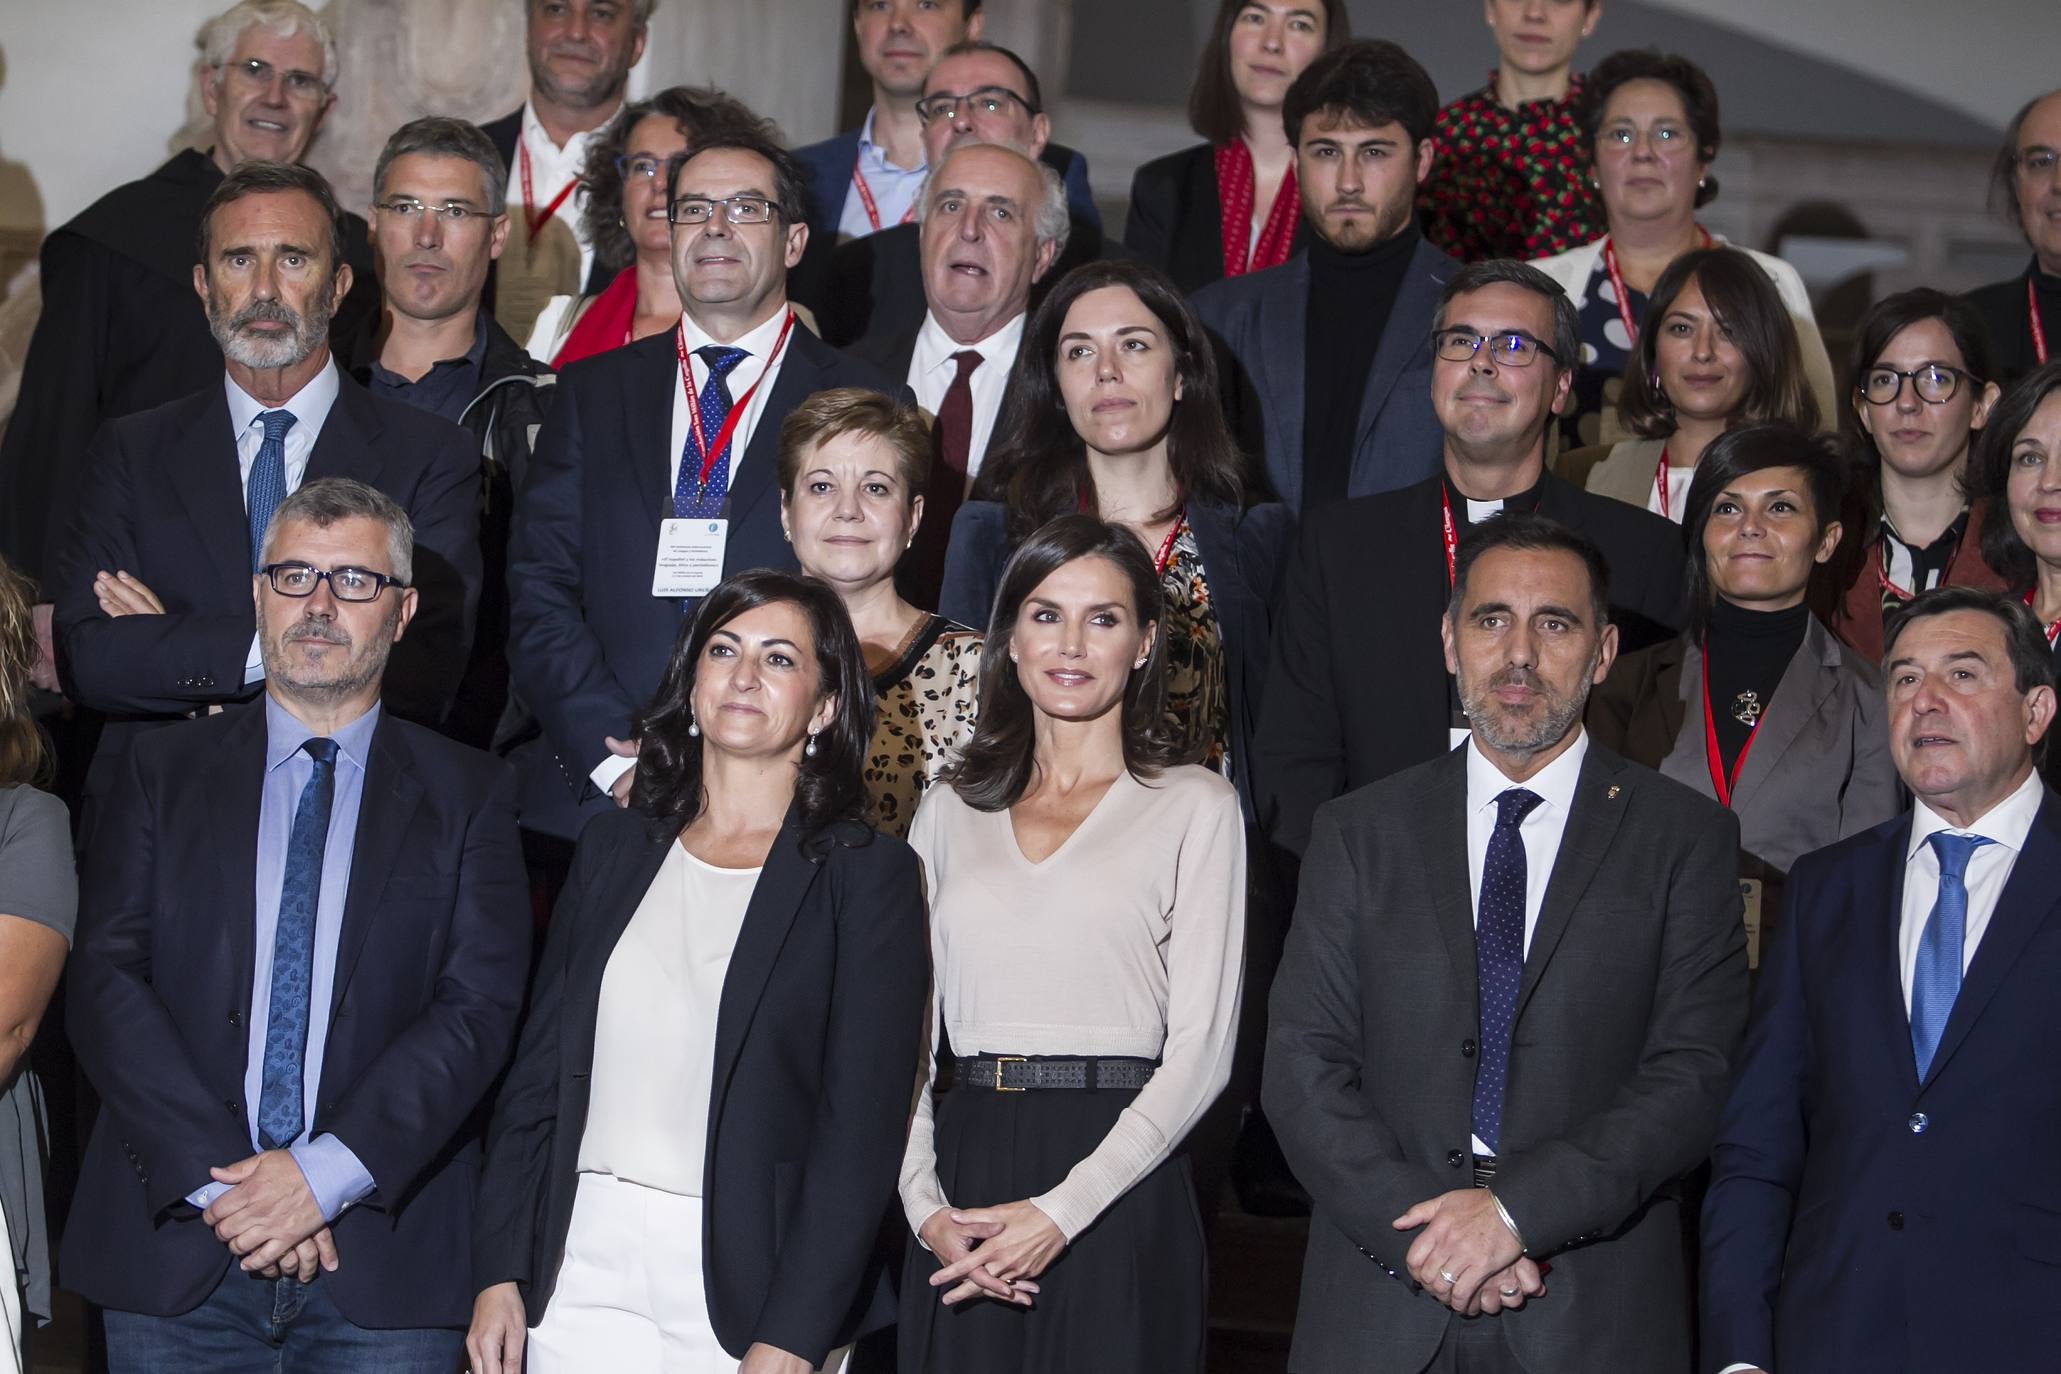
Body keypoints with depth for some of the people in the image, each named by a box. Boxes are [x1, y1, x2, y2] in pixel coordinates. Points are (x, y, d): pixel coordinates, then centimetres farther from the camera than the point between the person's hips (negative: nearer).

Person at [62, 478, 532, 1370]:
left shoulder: (468, 793, 7)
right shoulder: (162, 775, 9)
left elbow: (482, 1005, -3)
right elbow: (106, 982, -1)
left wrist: (328, 1172, -15)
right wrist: (217, 1179, -13)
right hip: (175, 1247, 1)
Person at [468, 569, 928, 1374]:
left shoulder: (867, 876, -2)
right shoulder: (614, 848, 10)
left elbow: (862, 1122, -8)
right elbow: (539, 1069, 10)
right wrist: (499, 1273, 2)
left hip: (751, 1277, -3)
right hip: (586, 1266, 3)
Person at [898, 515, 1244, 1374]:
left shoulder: (1194, 806, 2)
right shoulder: (952, 810, 13)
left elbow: (1202, 1047, -4)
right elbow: (906, 1030, 10)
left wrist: (1061, 1212, -12)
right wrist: (925, 1203, -5)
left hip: (1117, 1190, -3)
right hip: (965, 1166, 3)